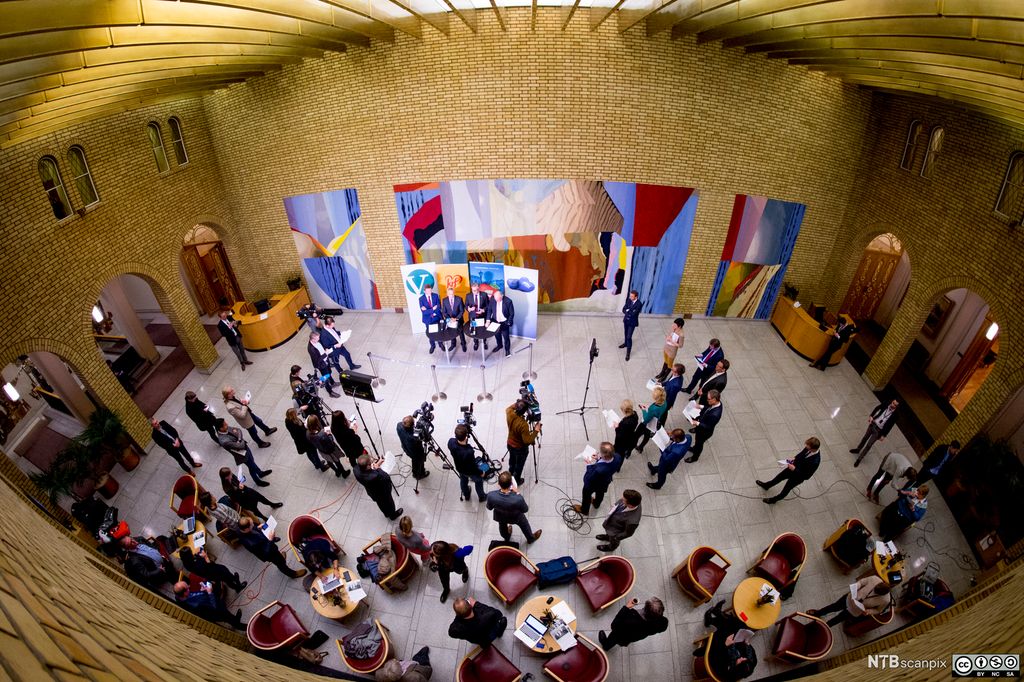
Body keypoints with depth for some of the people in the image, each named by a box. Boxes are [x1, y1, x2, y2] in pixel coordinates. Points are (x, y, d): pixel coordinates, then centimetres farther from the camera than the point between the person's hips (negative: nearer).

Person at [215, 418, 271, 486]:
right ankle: (258, 481, 44)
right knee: (252, 468, 17)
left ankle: (260, 473, 56)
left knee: (252, 462, 30)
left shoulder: (226, 428, -17)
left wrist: (240, 439, -21)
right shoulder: (224, 441, -40)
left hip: (244, 446, 7)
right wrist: (242, 441, -12)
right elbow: (239, 446, -32)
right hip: (242, 454, -7)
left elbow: (238, 429, -4)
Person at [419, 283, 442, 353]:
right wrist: (433, 309, -25)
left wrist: (428, 310, -22)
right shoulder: (421, 299, -14)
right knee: (430, 333, 14)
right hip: (428, 319, -1)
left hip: (436, 318, 1)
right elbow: (423, 311, -20)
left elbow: (439, 307, -15)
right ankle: (432, 345, 37)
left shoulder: (436, 296, -9)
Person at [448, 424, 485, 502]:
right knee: (479, 481, 28)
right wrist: (481, 473, -8)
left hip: (459, 468, 4)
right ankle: (481, 497, 54)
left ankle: (466, 495, 61)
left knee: (463, 480, 35)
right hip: (470, 471, -4)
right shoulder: (469, 452, -46)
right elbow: (473, 465, -25)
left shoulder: (451, 442, -33)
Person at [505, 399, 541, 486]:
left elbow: (509, 408, 3)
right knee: (519, 465, 22)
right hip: (520, 448, -6)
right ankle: (517, 481, 45)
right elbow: (527, 441, -32)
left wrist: (517, 404, -5)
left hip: (510, 444, 6)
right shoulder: (523, 425, -41)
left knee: (512, 461, 32)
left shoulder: (510, 413, -24)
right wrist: (536, 430, -24)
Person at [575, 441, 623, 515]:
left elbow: (589, 479, -30)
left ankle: (584, 510, 59)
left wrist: (589, 465, -21)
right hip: (605, 481, 5)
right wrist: (599, 458, -16)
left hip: (593, 484, -5)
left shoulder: (599, 470, -51)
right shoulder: (617, 457, -34)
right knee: (600, 493, 38)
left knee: (586, 496, 29)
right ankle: (596, 504, 69)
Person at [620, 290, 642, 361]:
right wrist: (630, 312, -21)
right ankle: (626, 343, 52)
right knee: (626, 334, 26)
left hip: (632, 322, -6)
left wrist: (627, 311, -15)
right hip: (626, 320, 6)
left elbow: (633, 314, -28)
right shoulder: (629, 300, -5)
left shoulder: (639, 304, -23)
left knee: (629, 337, -6)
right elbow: (623, 310, -5)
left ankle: (628, 353, 1)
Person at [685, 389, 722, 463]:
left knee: (699, 443, 22)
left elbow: (709, 427, -30)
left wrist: (697, 423, -32)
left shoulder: (715, 414, -44)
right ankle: (694, 448, 63)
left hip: (704, 431, -7)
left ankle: (695, 457, 50)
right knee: (697, 441, 34)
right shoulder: (717, 402, -20)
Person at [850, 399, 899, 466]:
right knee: (865, 437, 24)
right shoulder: (887, 404, -13)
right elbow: (877, 408, 4)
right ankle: (858, 449, 47)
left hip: (878, 430, -4)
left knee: (869, 445, 3)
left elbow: (890, 425, -13)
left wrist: (883, 435, -9)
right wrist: (871, 416, -6)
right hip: (873, 423, 4)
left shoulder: (895, 414, -21)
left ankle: (859, 459, 16)